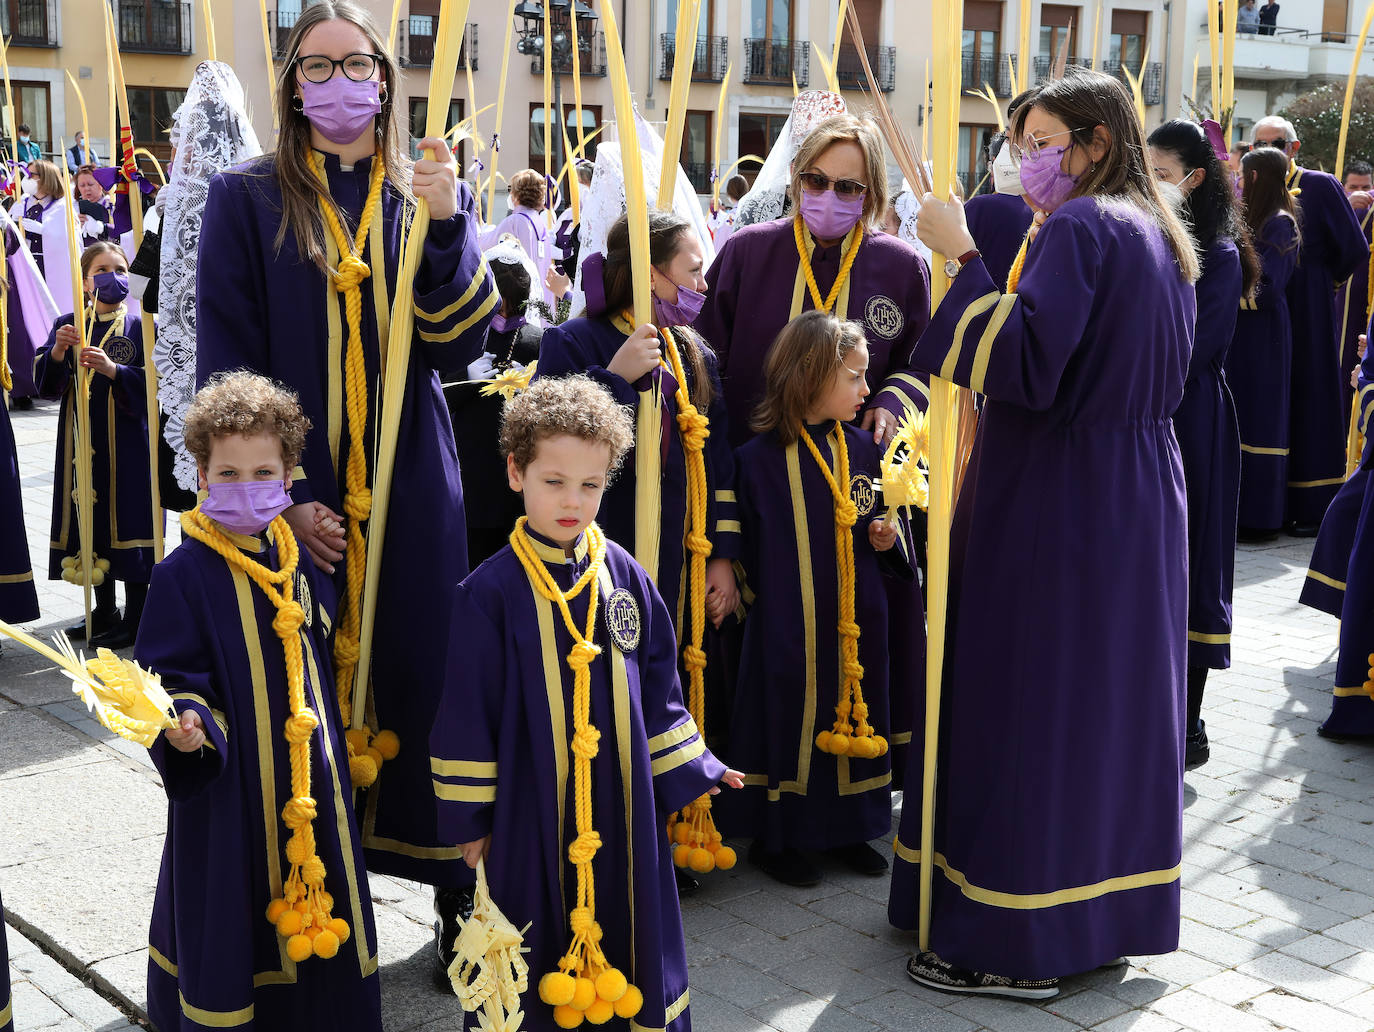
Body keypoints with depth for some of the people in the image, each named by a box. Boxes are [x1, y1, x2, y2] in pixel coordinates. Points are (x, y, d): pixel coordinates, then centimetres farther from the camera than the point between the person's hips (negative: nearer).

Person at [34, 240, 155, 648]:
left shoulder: (140, 326, -1)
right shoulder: (66, 325, 9)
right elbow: (44, 383, 3)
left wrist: (111, 369, -23)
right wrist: (57, 351, -15)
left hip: (127, 442, -4)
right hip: (82, 442, 4)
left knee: (128, 520, -3)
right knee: (91, 520, 10)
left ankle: (134, 619, 7)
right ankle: (104, 611, 25)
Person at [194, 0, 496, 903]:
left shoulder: (424, 199, 8)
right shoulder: (247, 199, 2)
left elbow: (459, 347, -3)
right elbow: (227, 364, -1)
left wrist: (447, 224, -17)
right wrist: (280, 498, -9)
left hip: (411, 491, 2)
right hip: (294, 495, -1)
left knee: (417, 674, 3)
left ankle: (451, 880, 14)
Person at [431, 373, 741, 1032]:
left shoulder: (625, 577, 0)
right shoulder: (491, 592, -11)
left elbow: (657, 686, 10)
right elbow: (467, 711, -6)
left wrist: (688, 768, 11)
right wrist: (468, 817, -4)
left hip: (624, 807, 4)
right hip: (532, 808, -3)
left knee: (629, 927, 14)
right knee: (538, 942, 7)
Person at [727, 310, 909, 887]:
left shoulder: (863, 451, 5)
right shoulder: (759, 458, -10)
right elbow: (749, 549, -4)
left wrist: (888, 538, -2)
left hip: (856, 620, 5)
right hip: (787, 623, -5)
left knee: (853, 713, 12)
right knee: (788, 715, 3)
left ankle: (846, 829, 29)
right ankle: (776, 838, 19)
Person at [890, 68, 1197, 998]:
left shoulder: (1078, 227, -15)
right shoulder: (1160, 234, 14)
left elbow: (1026, 370, -25)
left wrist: (966, 258, -21)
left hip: (1056, 505, -10)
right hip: (1139, 494, 10)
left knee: (1028, 706, -4)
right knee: (1111, 695, 15)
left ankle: (1021, 942, 3)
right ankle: (1106, 909, 26)